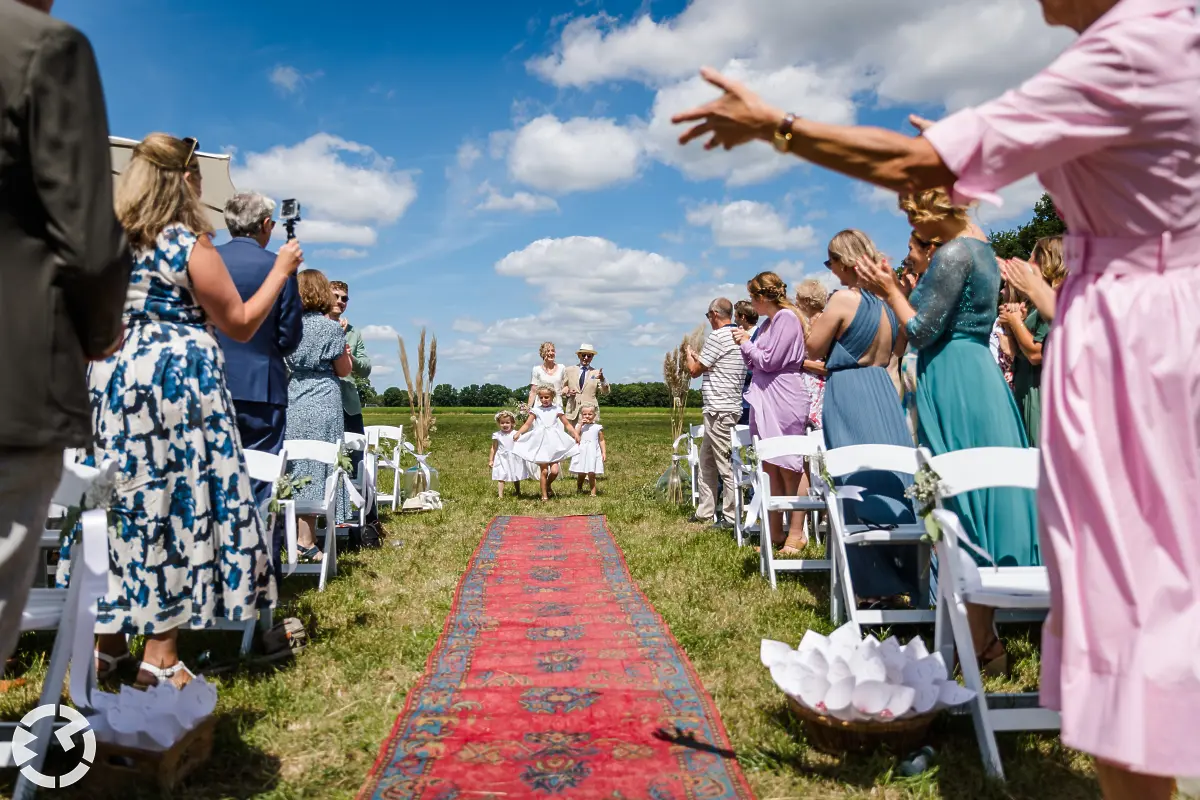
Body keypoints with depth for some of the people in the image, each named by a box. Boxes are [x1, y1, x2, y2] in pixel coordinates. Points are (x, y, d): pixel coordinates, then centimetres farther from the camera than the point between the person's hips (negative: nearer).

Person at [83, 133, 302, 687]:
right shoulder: (191, 244, -8)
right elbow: (241, 325, -3)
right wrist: (281, 271, 5)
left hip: (111, 376, 7)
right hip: (178, 379, -6)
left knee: (121, 502, 12)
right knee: (179, 503, 0)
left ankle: (109, 641, 21)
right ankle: (160, 654, 4)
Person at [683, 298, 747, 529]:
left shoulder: (718, 336, -14)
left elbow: (695, 371, -6)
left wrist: (688, 355, 12)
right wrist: (696, 356, 28)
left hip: (718, 408, -10)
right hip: (729, 406, 10)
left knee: (725, 463, -6)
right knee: (706, 461, 16)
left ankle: (731, 516, -1)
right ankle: (705, 511, 23)